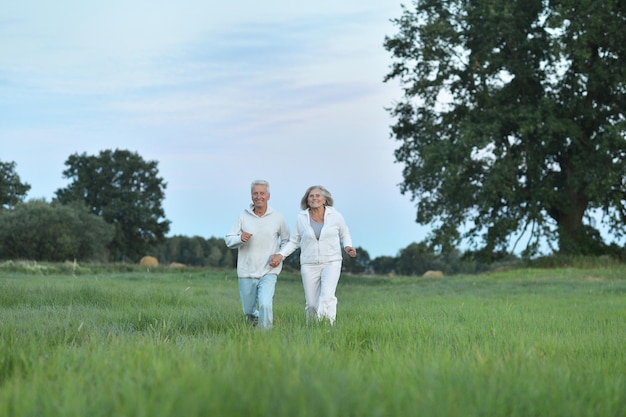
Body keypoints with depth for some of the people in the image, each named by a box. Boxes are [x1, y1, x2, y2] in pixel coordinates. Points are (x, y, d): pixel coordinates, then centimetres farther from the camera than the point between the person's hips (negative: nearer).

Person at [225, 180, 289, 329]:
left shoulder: (278, 218, -2)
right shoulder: (243, 217, -3)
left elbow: (286, 240, 12)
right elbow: (228, 240, -2)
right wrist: (240, 238, -22)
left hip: (268, 271, -1)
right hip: (246, 272, 2)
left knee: (265, 305, -22)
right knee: (248, 311, 15)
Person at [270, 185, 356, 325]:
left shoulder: (335, 216, -2)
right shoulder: (301, 218, -1)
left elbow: (344, 234, 14)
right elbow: (294, 242, 7)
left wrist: (348, 247, -7)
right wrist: (281, 255, -8)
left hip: (332, 263, -1)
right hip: (309, 265, 1)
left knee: (327, 297, -23)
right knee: (312, 304, 1)